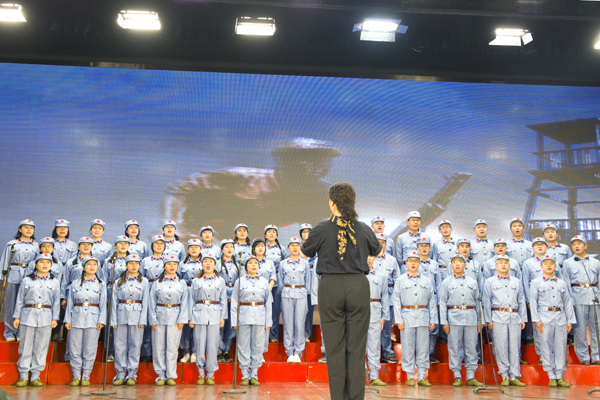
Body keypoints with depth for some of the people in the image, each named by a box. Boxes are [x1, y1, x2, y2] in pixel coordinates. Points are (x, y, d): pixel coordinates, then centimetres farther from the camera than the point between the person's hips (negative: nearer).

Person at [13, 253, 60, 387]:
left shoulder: (54, 282, 10)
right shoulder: (27, 280, 7)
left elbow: (56, 302, 10)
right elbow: (19, 300, 8)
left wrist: (55, 318, 3)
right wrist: (16, 316, 3)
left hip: (45, 318, 1)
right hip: (28, 315, -1)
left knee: (41, 348, 1)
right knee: (25, 346, 1)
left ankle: (35, 376, 9)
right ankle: (23, 376, 11)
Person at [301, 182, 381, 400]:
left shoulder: (322, 229, -9)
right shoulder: (363, 229, -2)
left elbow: (305, 252, 9)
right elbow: (376, 251, 18)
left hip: (330, 286, -1)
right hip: (358, 286, 2)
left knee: (334, 346, 7)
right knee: (356, 346, 8)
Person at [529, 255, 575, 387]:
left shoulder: (562, 283, 14)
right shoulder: (536, 282, 7)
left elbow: (568, 302, 14)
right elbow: (533, 302, 2)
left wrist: (570, 321, 6)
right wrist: (536, 320, -6)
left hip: (560, 318, 3)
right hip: (545, 318, -2)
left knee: (561, 347, 3)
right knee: (547, 348, -2)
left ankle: (559, 377, 10)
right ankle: (551, 377, 6)